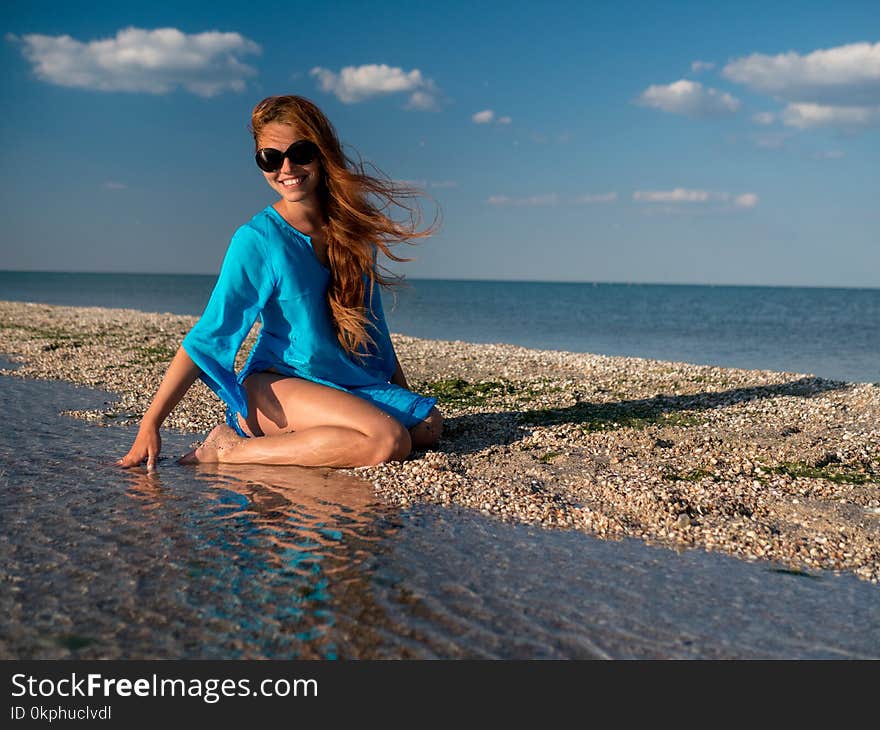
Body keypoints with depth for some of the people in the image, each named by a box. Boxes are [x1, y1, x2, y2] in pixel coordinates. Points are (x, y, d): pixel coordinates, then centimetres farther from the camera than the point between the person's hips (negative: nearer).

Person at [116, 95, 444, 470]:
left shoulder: (352, 224, 3)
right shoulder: (257, 240, -12)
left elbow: (369, 318, 15)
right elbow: (207, 336, -13)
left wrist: (403, 392, 18)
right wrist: (150, 423, -17)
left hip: (350, 382, 6)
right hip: (276, 384, -6)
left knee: (427, 424, -14)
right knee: (389, 441, -27)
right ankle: (231, 449, -17)